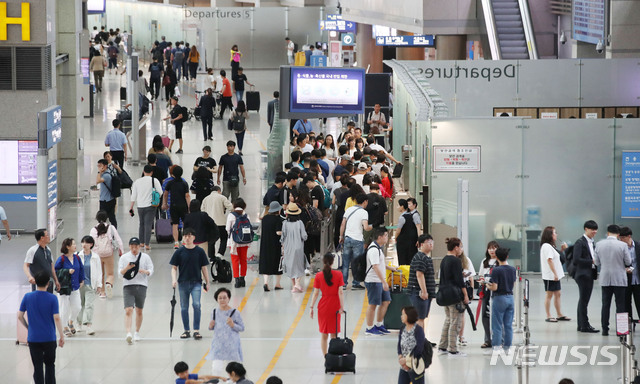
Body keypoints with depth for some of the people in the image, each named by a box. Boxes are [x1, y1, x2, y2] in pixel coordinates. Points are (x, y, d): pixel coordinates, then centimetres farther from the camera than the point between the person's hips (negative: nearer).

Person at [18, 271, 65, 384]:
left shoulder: (27, 297, -4)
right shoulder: (52, 298, -10)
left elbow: (20, 316, 0)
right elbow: (56, 318, -13)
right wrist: (62, 336, -5)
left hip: (33, 338, 1)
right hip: (49, 338, -1)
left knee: (37, 367, 6)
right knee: (50, 365, 16)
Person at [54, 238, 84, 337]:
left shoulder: (77, 258, 3)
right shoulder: (61, 259, -13)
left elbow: (81, 269, 15)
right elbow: (56, 271, -13)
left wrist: (81, 280, 13)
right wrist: (67, 271, -20)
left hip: (75, 287, 5)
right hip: (64, 287, -5)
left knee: (77, 307, 5)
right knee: (65, 308, 1)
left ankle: (70, 322, 33)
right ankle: (65, 328, 18)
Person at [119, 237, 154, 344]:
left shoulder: (145, 257, 7)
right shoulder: (124, 257, 6)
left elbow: (151, 270, 4)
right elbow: (120, 273, 2)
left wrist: (145, 271, -19)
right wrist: (127, 268, -19)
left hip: (141, 286, 1)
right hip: (128, 286, -1)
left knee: (139, 311, 12)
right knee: (128, 310, -15)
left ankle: (137, 333, 28)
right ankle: (128, 334, -26)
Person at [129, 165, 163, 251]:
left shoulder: (137, 182, 4)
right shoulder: (154, 181, -5)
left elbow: (133, 195, 7)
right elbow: (160, 192, -5)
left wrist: (131, 207, 14)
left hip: (140, 206, 3)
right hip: (150, 206, -3)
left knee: (141, 224, 18)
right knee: (148, 224, -3)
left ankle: (141, 242, 24)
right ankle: (147, 244, -7)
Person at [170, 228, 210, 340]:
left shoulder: (199, 251, 2)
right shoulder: (179, 252, 2)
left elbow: (204, 267, 8)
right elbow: (174, 267, 5)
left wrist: (207, 282, 8)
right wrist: (174, 280, -11)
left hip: (196, 283, -1)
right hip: (183, 283, 1)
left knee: (196, 305, -15)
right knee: (184, 307, 6)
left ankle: (196, 330, -10)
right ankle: (186, 331, 17)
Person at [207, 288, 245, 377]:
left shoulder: (235, 313, -8)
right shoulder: (214, 312, 4)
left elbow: (242, 328, -2)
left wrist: (233, 325, -20)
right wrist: (211, 326, -6)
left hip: (231, 345, -2)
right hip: (218, 345, 2)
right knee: (216, 369, -8)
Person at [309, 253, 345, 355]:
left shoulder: (318, 276, -5)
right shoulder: (338, 274, -6)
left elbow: (315, 293, -5)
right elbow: (340, 292, -9)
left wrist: (312, 307, 0)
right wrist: (342, 307, -8)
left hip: (323, 307, 0)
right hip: (335, 307, 0)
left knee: (324, 335, 7)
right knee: (334, 335, 8)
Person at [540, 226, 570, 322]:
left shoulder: (551, 246, 17)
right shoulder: (546, 246, -14)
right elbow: (549, 260, -20)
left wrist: (562, 250, 13)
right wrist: (555, 274, -23)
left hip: (555, 276, 10)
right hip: (549, 276, -10)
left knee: (557, 294, 11)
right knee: (549, 295, -5)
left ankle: (560, 315, 15)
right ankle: (548, 316, -1)